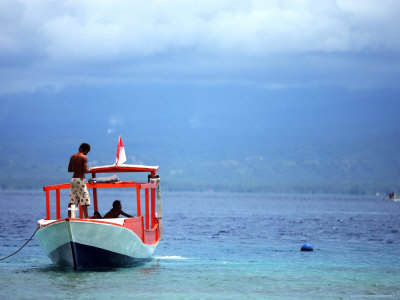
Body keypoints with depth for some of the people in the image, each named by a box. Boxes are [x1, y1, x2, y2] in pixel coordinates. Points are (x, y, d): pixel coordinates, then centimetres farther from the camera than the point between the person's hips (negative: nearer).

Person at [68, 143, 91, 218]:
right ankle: (86, 217, -9)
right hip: (80, 179, -7)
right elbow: (85, 170, -17)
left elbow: (69, 170, 13)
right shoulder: (84, 157, -9)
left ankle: (69, 217, 10)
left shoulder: (72, 157, 10)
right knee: (84, 200, -5)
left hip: (73, 179, 7)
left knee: (72, 199, 10)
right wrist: (89, 170, 4)